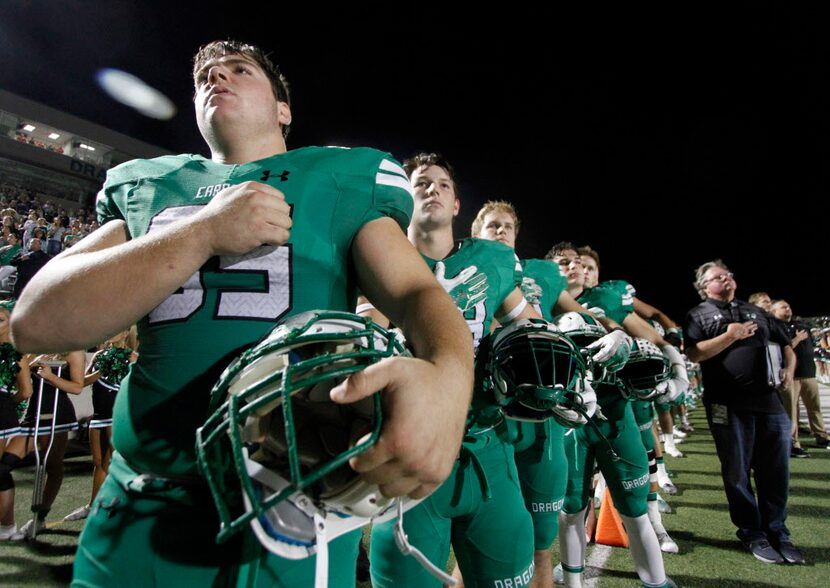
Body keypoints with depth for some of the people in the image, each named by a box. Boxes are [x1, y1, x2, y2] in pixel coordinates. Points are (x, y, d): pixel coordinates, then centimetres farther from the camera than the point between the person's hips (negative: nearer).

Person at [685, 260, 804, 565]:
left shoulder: (756, 311, 20)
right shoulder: (699, 314, 5)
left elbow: (785, 345, 27)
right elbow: (694, 354, -9)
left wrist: (789, 369, 9)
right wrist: (730, 336, -11)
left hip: (769, 400, 5)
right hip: (729, 404, -4)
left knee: (776, 471, 8)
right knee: (737, 471, 5)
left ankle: (777, 533, 23)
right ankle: (752, 533, 19)